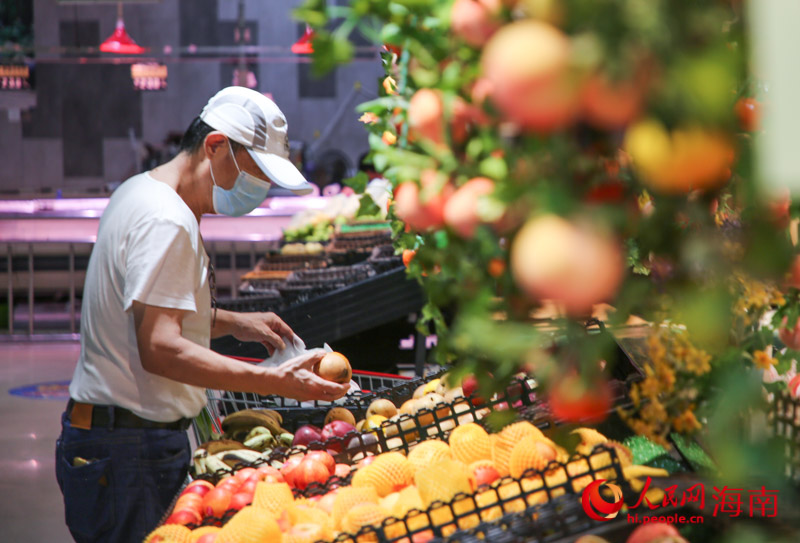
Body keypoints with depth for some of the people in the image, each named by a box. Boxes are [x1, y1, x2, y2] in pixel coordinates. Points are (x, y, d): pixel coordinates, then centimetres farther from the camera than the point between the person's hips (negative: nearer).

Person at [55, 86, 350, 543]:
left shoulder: (143, 194, 16)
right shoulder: (166, 222, -18)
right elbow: (159, 349, -25)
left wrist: (231, 323, 17)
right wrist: (276, 381, -28)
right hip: (129, 452, -10)